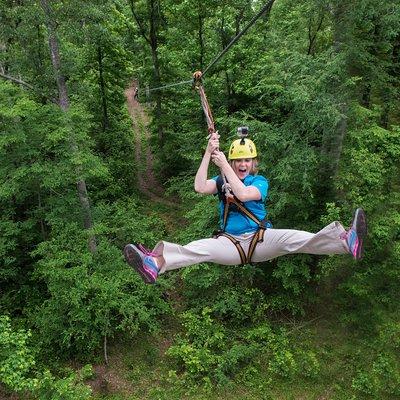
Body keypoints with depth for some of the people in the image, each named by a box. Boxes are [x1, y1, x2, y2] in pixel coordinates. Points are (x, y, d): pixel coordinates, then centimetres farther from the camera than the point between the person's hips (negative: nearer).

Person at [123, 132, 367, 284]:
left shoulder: (260, 182, 6)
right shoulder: (222, 180, 12)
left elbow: (242, 194, -18)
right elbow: (200, 188, -10)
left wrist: (224, 165, -16)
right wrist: (208, 153, -13)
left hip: (260, 239, -1)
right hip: (230, 243, 1)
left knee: (290, 238, -28)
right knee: (200, 248, -27)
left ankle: (346, 242, -48)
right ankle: (155, 264, -51)